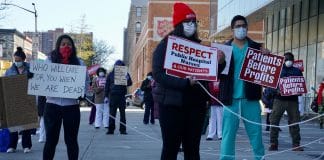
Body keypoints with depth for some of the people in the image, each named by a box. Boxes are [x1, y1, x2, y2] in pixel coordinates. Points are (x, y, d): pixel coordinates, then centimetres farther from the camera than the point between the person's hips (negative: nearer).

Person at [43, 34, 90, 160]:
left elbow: (86, 81, 8)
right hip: (52, 105, 0)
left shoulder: (79, 63, 6)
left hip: (72, 106, 0)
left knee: (71, 140, 8)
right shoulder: (50, 61, 6)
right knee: (51, 139, 3)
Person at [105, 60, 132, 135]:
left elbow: (130, 83, -1)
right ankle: (111, 129, 6)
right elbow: (107, 86, 9)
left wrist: (127, 79, -23)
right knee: (112, 113, 2)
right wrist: (106, 96, 4)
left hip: (122, 96, 0)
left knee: (122, 113, 3)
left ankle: (122, 129, 7)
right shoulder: (111, 74, 7)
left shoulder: (125, 74, 5)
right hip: (113, 95, 0)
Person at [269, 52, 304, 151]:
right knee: (274, 121, -4)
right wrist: (276, 91, -14)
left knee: (294, 122, 0)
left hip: (293, 100, 1)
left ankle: (296, 144, 5)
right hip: (279, 99, -1)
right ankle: (273, 143, 2)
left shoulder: (297, 71, 15)